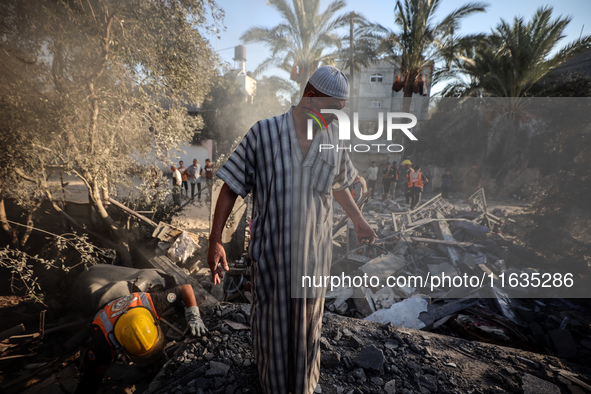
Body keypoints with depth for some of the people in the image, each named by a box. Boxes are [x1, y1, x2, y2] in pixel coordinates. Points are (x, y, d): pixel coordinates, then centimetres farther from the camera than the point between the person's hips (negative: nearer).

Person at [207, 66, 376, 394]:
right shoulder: (265, 133, -11)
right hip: (272, 252, -2)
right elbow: (231, 188, -7)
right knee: (272, 323, 16)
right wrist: (215, 241, -10)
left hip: (315, 252, 3)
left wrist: (359, 220, 26)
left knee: (308, 323, 21)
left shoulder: (335, 136, 0)